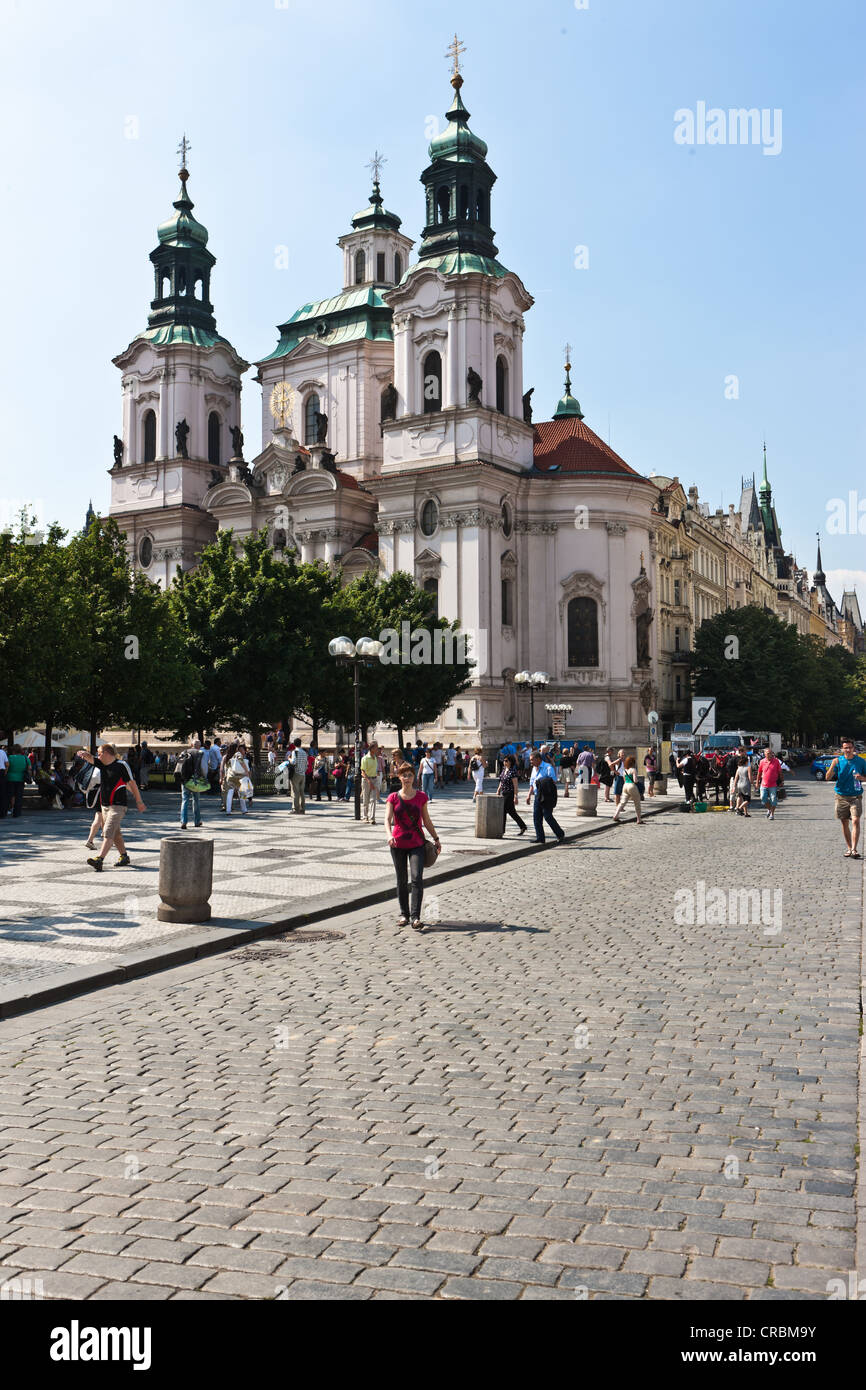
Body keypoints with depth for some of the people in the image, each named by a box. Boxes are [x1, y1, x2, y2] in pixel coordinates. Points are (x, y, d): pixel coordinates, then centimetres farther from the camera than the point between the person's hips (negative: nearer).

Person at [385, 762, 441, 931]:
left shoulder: (421, 797, 3)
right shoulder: (393, 798, 0)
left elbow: (426, 820, 12)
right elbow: (387, 819, -9)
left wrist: (436, 838, 14)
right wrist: (389, 835, -27)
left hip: (417, 843, -1)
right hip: (398, 843, 1)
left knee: (417, 878, -14)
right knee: (402, 880, 10)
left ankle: (416, 917, -15)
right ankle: (404, 914, 23)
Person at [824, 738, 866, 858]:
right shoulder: (838, 761, -1)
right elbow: (827, 778, -7)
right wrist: (833, 765, -23)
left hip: (856, 796, -1)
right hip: (842, 796, 1)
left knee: (855, 821, -14)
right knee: (845, 823, 7)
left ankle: (854, 849, -15)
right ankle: (848, 848, 20)